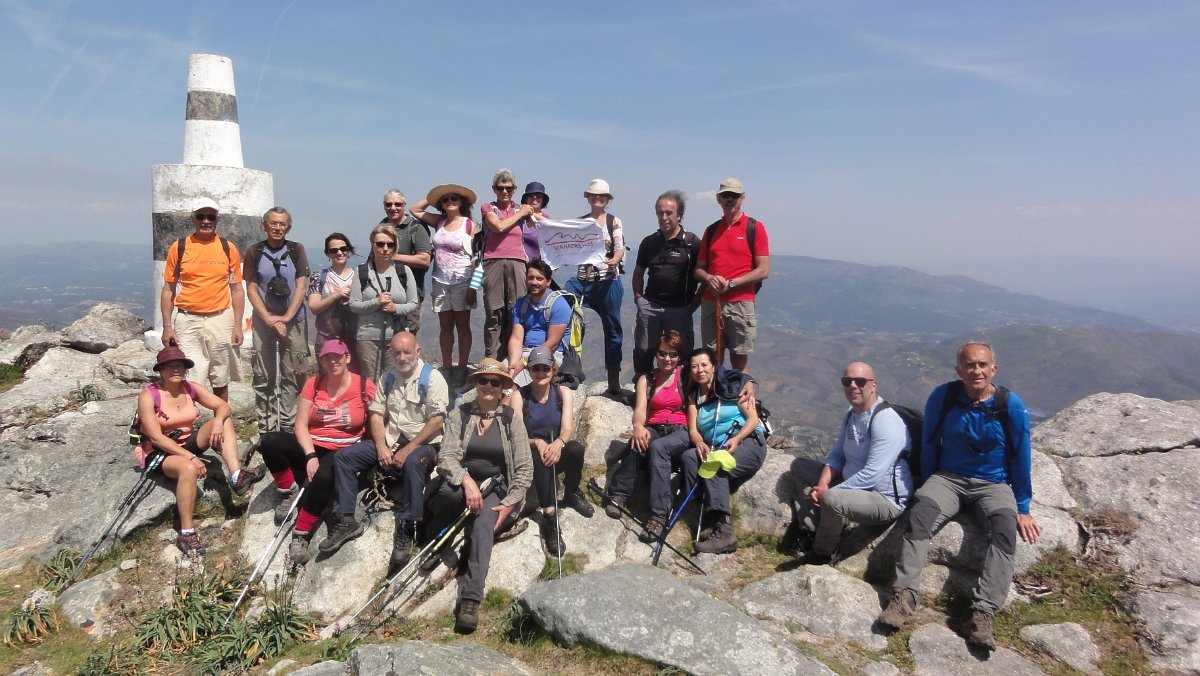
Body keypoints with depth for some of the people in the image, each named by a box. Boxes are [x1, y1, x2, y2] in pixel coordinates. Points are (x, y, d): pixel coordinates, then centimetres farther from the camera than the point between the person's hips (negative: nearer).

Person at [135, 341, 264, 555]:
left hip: (187, 442, 6)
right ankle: (186, 535, -34)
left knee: (224, 421, -14)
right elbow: (156, 437, -22)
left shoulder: (191, 388, 0)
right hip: (160, 451, -6)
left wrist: (218, 421, -25)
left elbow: (223, 406, 0)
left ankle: (237, 477, -29)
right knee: (188, 468, -38)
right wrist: (190, 457, -30)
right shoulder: (148, 395, -16)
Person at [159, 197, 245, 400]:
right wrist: (167, 326, 0)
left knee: (221, 381, 9)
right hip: (187, 320, -1)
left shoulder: (228, 248, 5)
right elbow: (168, 289, 6)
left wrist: (237, 326, 0)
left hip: (221, 319, 1)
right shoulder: (179, 247, 3)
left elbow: (237, 289, 7)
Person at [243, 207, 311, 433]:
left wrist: (286, 317, -10)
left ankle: (287, 425, 6)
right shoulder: (254, 252, 3)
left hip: (293, 321, 0)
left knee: (291, 376, -1)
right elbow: (252, 289, 1)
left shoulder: (296, 250, 3)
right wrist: (269, 319, -10)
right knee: (264, 378, 1)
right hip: (263, 321, 0)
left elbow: (301, 287, -1)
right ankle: (266, 429, 7)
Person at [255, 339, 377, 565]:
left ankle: (301, 536, -25)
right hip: (311, 447, 4)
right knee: (270, 441, -22)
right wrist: (310, 455, -14)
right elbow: (301, 424, 0)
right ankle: (287, 494, -4)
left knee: (324, 476, -36)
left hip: (344, 451, -4)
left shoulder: (365, 387, -4)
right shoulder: (313, 384, 5)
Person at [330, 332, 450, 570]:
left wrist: (407, 450, -18)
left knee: (412, 462, -40)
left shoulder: (432, 378, -8)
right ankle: (345, 519, -3)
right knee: (343, 457, -7)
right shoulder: (388, 378, 14)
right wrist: (381, 447, -6)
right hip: (390, 441, 7)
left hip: (422, 444, -6)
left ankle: (405, 532, -34)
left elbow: (436, 421, -15)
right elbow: (377, 415, 11)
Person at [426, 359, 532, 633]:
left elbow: (525, 469, -1)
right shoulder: (459, 414, 3)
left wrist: (508, 505, -11)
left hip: (496, 491, 0)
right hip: (461, 484, 0)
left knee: (483, 523, -32)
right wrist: (467, 481, -26)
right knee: (450, 492, -36)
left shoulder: (511, 419, 3)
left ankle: (471, 599, -40)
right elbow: (446, 457, -7)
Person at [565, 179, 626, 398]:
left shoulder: (614, 222, 5)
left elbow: (620, 248, -7)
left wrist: (614, 260, -29)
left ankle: (614, 382, 12)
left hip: (608, 280, -2)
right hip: (582, 279, 2)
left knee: (612, 328, 3)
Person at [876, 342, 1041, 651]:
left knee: (1005, 524, -32)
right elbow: (929, 445, 6)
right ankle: (904, 595, -36)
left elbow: (1021, 459, 1)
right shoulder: (942, 397, -4)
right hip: (948, 478, 0)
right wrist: (928, 486, 9)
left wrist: (1022, 509, 3)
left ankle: (982, 612, -36)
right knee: (922, 508, -31)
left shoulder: (1012, 406, -7)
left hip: (993, 484, 0)